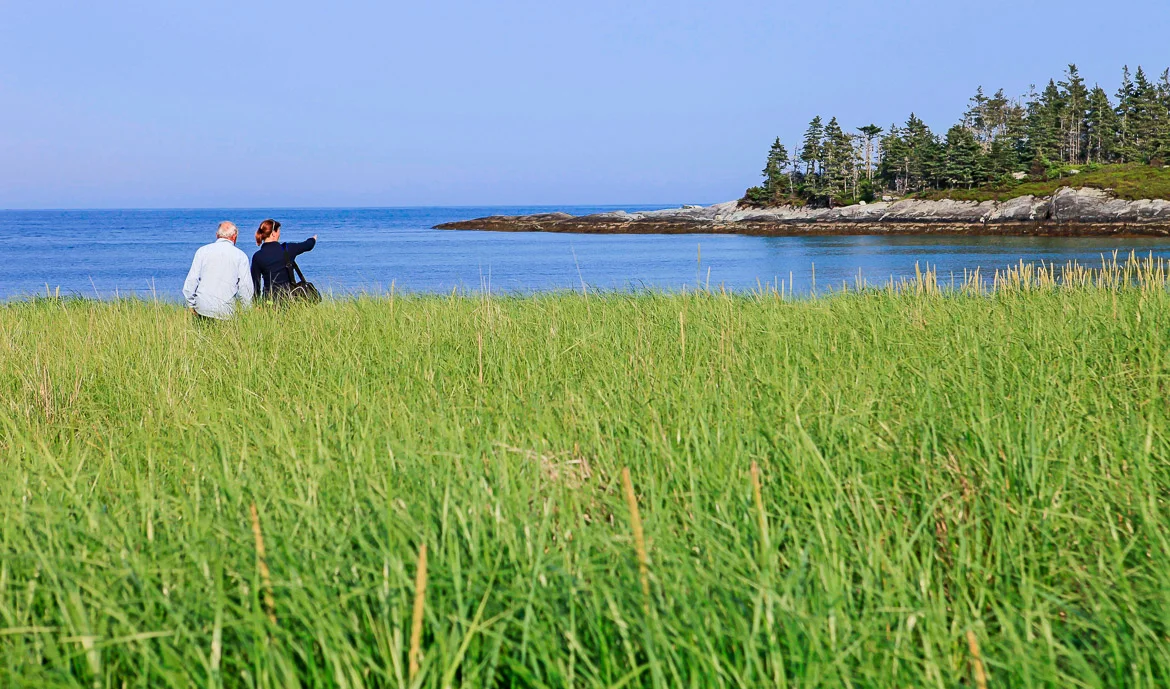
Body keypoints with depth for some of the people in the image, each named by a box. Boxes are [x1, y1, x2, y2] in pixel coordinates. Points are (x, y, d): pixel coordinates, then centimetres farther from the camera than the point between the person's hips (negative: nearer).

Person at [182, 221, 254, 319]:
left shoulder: (202, 251, 9)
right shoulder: (240, 255, 5)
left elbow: (191, 281, 5)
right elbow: (245, 286, 0)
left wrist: (191, 305, 11)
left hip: (202, 307, 2)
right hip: (226, 310, -1)